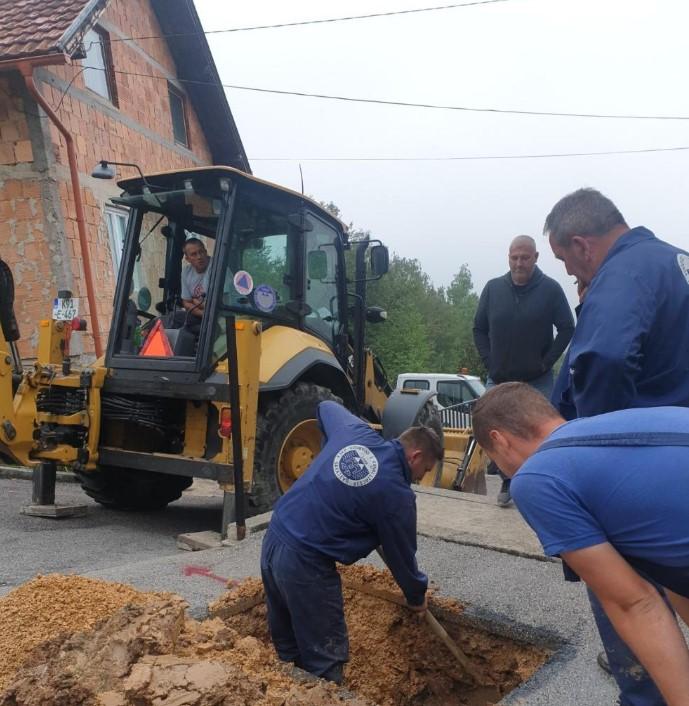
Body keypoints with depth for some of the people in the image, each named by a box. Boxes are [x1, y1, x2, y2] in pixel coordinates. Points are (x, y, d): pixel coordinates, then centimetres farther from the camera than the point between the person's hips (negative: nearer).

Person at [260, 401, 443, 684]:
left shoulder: (354, 430, 4)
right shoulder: (397, 494, -13)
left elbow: (326, 407, 27)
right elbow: (401, 556, 1)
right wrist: (416, 597, 20)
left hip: (273, 539, 8)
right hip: (304, 562, -8)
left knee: (288, 647, 23)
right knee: (324, 659, 7)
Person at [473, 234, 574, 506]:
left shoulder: (550, 289, -6)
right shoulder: (493, 288, 1)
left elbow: (567, 329, -2)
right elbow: (479, 329, 7)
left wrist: (546, 362, -7)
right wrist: (490, 362, -1)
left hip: (538, 381, -2)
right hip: (499, 379, 3)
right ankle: (508, 482, 25)